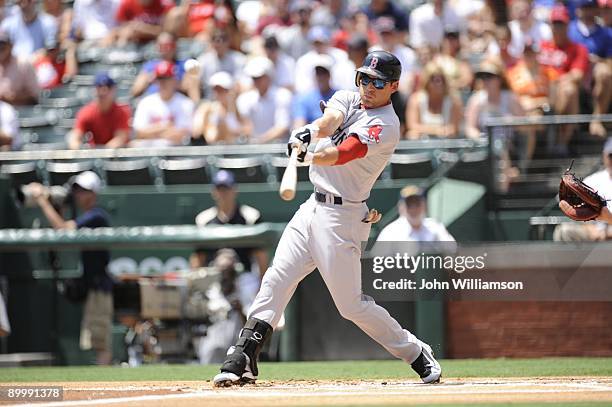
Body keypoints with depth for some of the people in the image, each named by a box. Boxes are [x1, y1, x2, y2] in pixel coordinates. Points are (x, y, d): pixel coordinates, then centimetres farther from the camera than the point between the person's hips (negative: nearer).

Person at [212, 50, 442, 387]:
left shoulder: (385, 126, -12)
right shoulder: (347, 99, 9)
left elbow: (341, 154, -28)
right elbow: (330, 120, -13)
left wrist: (308, 156, -46)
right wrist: (309, 132, -36)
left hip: (342, 217, -7)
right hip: (313, 206, 7)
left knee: (351, 304, -6)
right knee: (276, 280, -1)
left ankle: (417, 355, 9)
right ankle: (241, 362, -1)